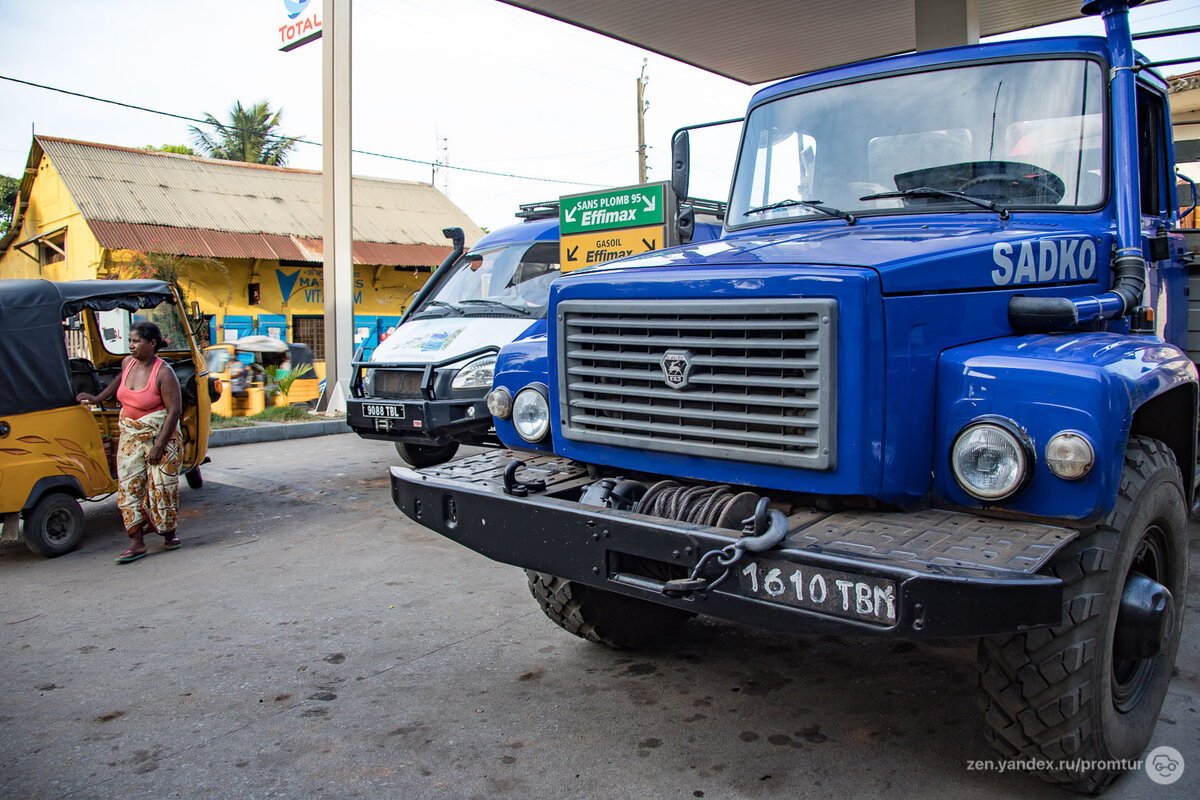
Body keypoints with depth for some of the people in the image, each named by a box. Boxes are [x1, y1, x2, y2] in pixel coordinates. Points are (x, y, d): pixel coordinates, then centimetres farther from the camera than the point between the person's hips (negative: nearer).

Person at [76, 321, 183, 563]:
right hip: (130, 436, 6)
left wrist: (159, 446, -20)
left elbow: (174, 411, -19)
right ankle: (137, 543, 2)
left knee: (161, 486, -1)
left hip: (160, 435, -6)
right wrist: (97, 398, 25)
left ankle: (168, 533, 20)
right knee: (129, 486, 0)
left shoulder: (163, 373, -17)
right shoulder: (128, 362, 2)